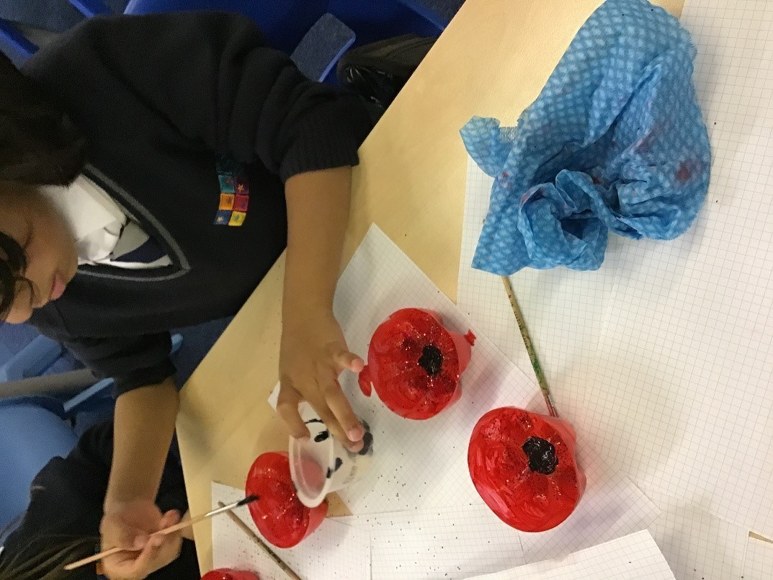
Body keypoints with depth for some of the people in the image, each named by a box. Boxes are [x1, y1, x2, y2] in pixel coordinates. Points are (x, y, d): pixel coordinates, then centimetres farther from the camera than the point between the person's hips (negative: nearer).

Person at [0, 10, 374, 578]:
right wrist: (128, 500, -20)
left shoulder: (104, 70, -31)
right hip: (280, 320, 2)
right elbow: (142, 372, -4)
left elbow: (318, 122, -31)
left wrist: (307, 314, -42)